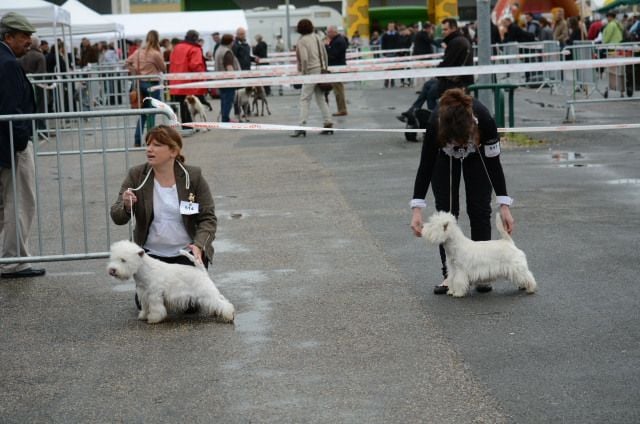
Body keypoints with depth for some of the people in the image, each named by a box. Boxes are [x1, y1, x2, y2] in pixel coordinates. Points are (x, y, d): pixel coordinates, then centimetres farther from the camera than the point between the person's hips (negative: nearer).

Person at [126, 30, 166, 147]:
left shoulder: (139, 51, 3)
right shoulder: (156, 54, -13)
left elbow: (128, 61, 7)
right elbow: (163, 69, -3)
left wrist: (134, 73, 11)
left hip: (140, 83, 6)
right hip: (152, 83, -6)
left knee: (142, 112, 13)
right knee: (151, 113, 1)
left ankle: (137, 140, 11)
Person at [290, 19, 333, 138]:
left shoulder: (301, 41, -10)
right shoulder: (316, 37, 10)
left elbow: (304, 59, -20)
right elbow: (325, 55, 13)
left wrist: (303, 72, -9)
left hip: (311, 72, -7)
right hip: (321, 70, 7)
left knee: (304, 100, -6)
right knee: (321, 99, 13)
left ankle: (301, 126, -13)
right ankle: (328, 123, 9)